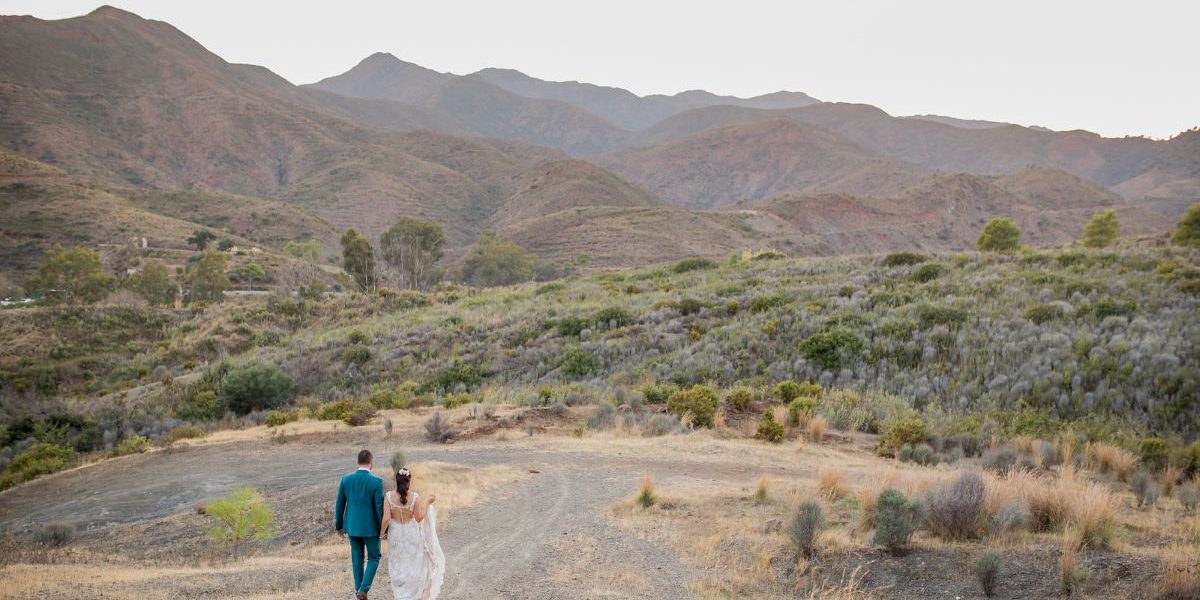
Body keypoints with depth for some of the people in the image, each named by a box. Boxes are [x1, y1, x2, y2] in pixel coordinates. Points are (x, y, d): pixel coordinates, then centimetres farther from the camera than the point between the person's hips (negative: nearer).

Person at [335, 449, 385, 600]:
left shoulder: (346, 479, -6)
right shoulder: (376, 482, -18)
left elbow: (340, 505, 1)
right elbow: (380, 508, -15)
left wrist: (339, 526, 13)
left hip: (352, 526, 4)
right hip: (370, 527, -4)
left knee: (357, 558, 19)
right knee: (374, 558, 13)